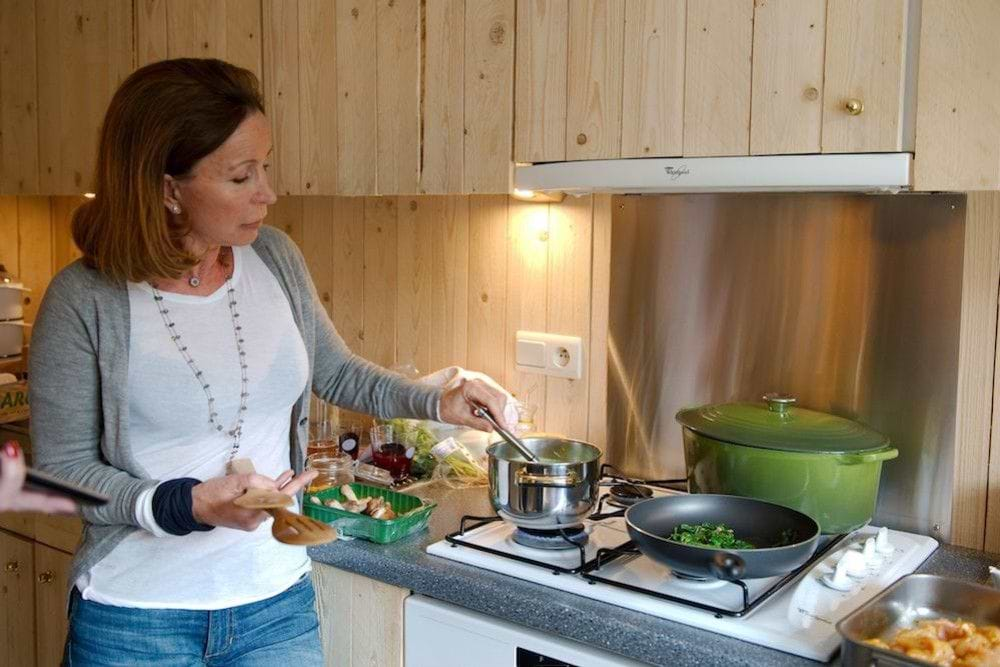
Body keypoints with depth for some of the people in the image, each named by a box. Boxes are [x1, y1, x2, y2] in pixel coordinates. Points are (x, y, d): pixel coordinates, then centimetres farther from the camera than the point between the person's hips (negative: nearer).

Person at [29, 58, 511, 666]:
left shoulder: (276, 258, -3)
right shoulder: (85, 300, -15)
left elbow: (338, 373, 12)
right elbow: (62, 468, -8)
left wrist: (437, 403, -1)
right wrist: (186, 505, -22)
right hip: (134, 616, -3)